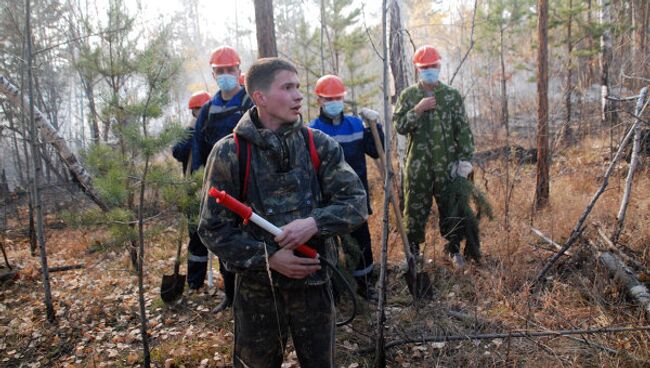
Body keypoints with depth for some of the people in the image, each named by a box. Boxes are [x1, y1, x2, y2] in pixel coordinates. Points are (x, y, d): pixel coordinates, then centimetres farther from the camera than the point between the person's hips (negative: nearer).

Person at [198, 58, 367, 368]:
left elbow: (356, 203, -5)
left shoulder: (319, 146, -3)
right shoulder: (229, 153, -9)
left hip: (314, 281, 2)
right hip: (257, 287, -1)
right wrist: (267, 257, -17)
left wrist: (315, 223, -23)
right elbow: (213, 229, -6)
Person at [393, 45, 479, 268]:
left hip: (447, 164, 0)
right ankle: (413, 249, 22)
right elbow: (399, 126, -3)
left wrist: (465, 159, -5)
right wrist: (417, 109, -16)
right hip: (418, 165, 0)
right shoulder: (408, 95, 5)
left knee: (452, 207, 7)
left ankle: (454, 248, 24)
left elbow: (464, 130, 2)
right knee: (415, 207, 7)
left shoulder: (452, 96, 4)